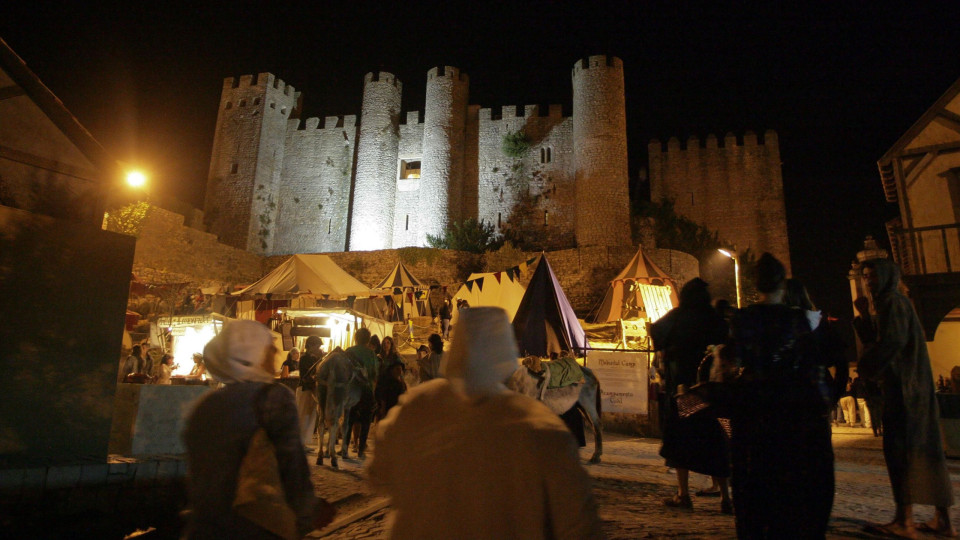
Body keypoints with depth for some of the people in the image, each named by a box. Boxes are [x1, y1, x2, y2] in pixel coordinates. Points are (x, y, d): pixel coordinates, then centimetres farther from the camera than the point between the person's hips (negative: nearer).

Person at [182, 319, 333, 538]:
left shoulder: (203, 406, 5)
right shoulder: (274, 397, -15)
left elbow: (196, 474, 13)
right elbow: (292, 468, -17)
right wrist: (307, 517, -3)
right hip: (258, 528, -6)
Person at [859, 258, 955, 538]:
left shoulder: (894, 302, -10)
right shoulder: (896, 302, 19)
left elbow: (894, 340, -20)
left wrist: (866, 367, -9)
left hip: (903, 385, -10)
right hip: (912, 384, 10)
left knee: (899, 447, -8)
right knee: (924, 449, 10)